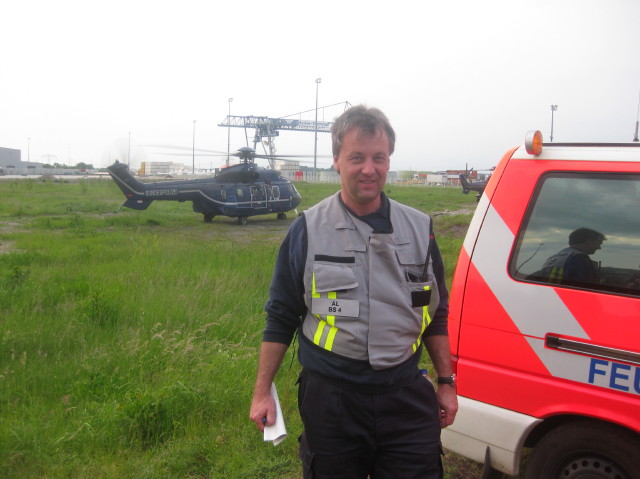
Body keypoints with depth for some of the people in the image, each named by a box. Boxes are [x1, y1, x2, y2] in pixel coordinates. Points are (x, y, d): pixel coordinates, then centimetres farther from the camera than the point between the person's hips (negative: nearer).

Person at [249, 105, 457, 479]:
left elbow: (436, 316, 12)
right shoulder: (308, 230, -4)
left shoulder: (419, 228, 3)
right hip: (330, 399, -1)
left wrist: (447, 383, 10)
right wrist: (263, 392, 0)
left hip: (407, 398, 2)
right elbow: (280, 319, 1)